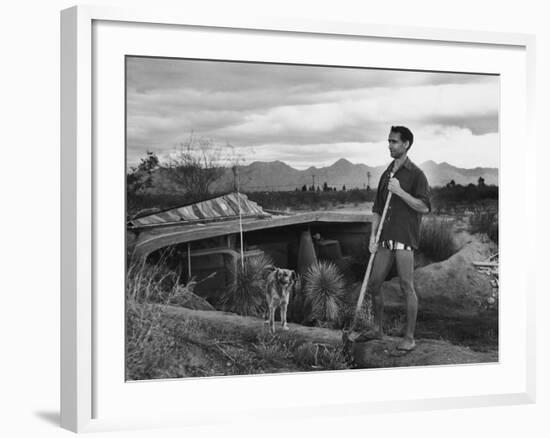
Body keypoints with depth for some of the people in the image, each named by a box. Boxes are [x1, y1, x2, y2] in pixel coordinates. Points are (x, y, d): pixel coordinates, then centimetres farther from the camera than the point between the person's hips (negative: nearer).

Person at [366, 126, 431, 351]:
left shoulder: (415, 174, -3)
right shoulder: (386, 174, 16)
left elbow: (424, 207, -10)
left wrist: (400, 192, -16)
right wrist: (373, 237, 7)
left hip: (405, 239, -6)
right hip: (385, 239, 6)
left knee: (407, 287, -5)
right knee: (374, 284, 8)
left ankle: (409, 337, 3)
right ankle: (378, 327, 26)